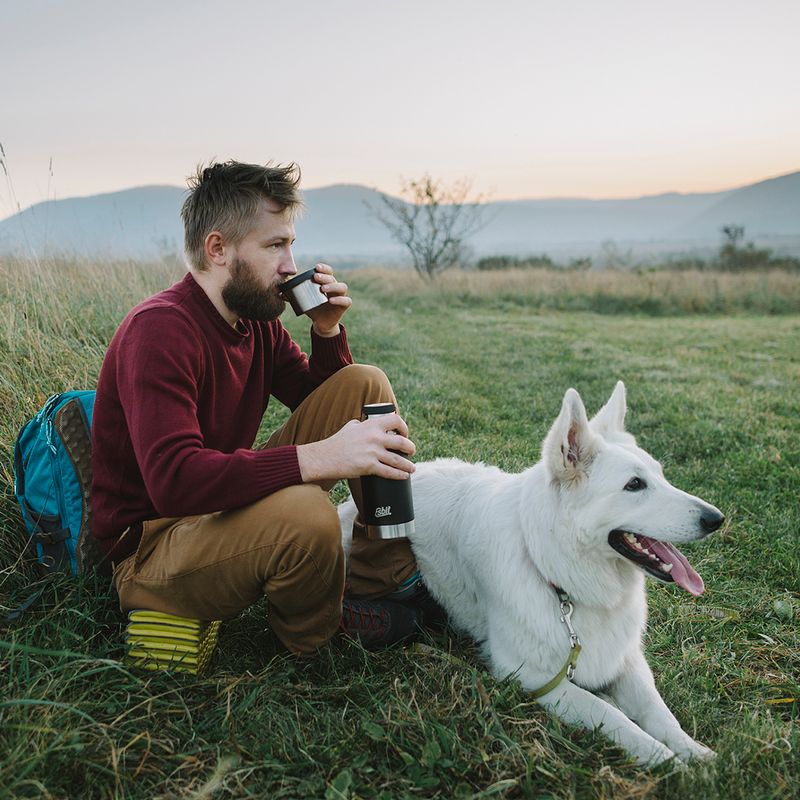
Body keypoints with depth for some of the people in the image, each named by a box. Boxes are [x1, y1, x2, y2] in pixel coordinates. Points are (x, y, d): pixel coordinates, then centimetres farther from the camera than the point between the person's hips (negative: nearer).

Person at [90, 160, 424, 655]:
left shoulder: (256, 319, 3)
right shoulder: (159, 329, -23)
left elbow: (323, 398, 15)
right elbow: (173, 480, -35)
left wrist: (328, 331, -5)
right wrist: (322, 457, -42)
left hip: (229, 508, 8)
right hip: (152, 549, -8)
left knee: (364, 383, -1)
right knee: (304, 512, -39)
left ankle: (382, 578, -2)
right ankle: (312, 640, -3)